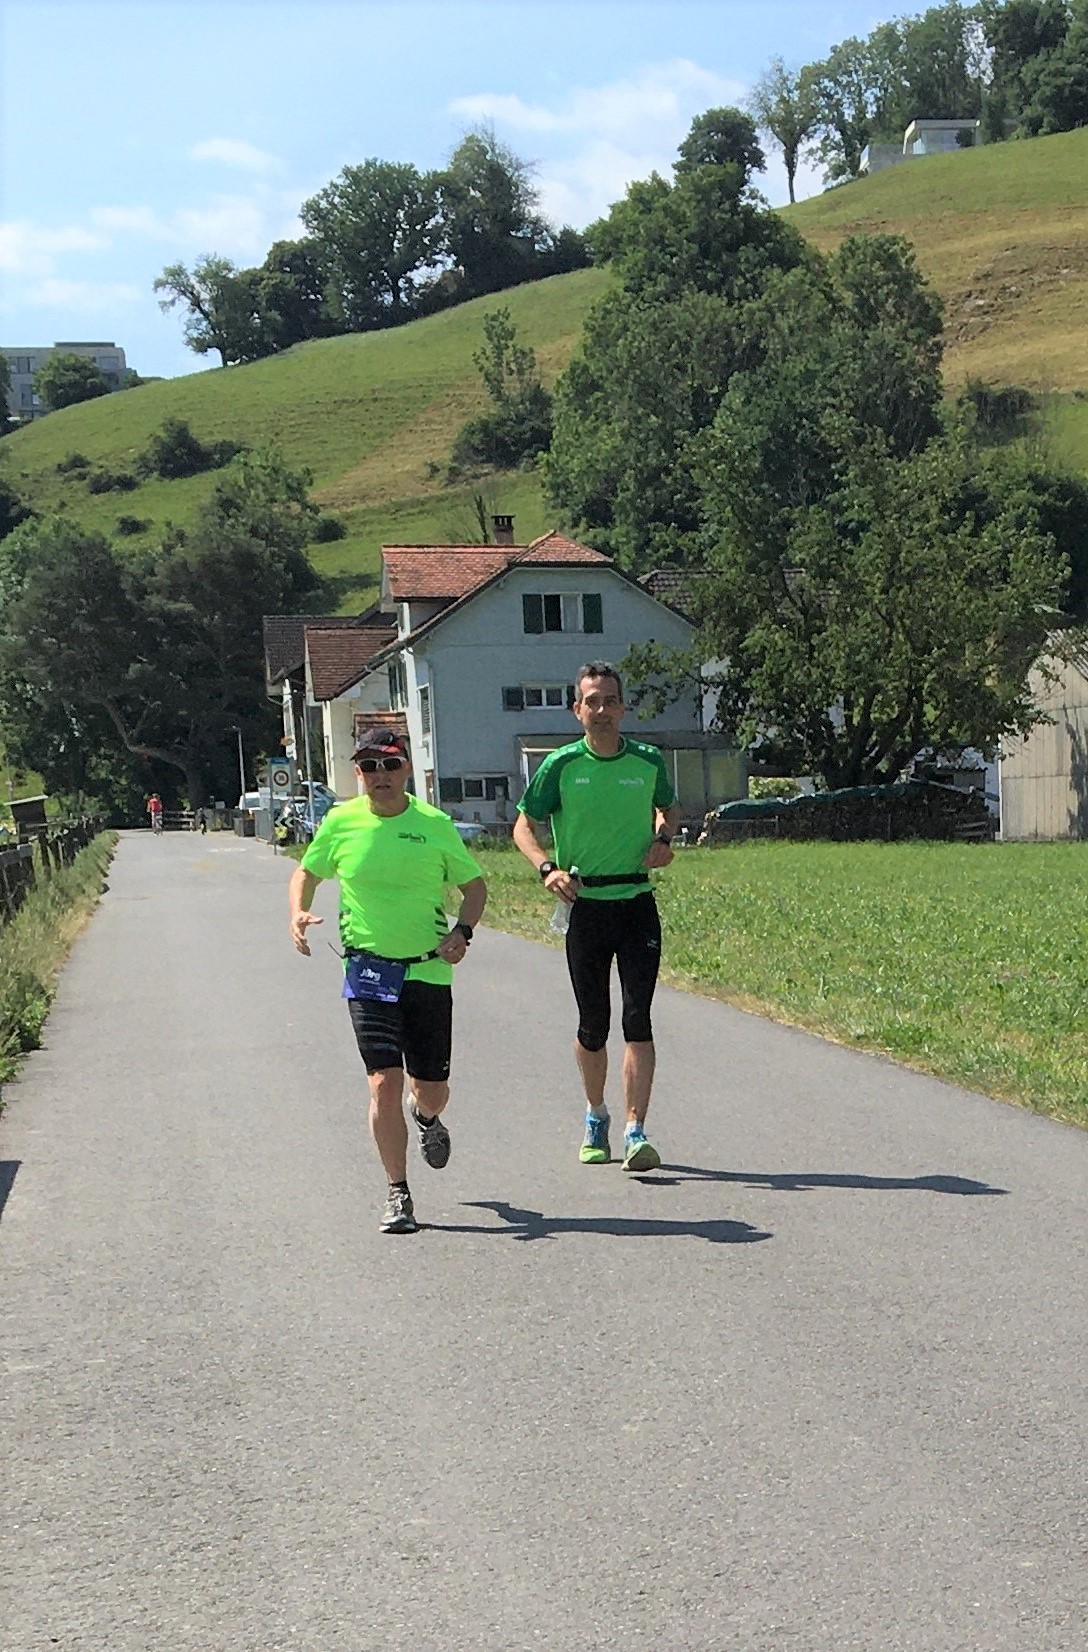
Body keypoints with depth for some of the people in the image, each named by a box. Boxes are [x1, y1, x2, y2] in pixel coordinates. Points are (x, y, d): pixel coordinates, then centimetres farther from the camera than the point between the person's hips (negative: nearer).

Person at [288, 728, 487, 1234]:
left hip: (429, 970, 1)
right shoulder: (340, 823, -1)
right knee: (385, 1083, -13)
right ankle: (398, 1195, 1)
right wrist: (298, 913, -4)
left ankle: (427, 1117, 48)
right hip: (369, 970, -1)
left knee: (432, 1089, 8)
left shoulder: (435, 824, -2)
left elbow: (474, 885, 9)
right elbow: (306, 872, 16)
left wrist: (462, 931, -9)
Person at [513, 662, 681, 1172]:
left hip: (638, 905, 1)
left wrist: (663, 837, -1)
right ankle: (595, 1116, 32)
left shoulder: (648, 761, 2)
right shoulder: (561, 765, -3)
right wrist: (547, 868, -14)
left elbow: (668, 807, 21)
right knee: (593, 1026, 8)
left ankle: (636, 1131, -10)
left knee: (638, 1019, -10)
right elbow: (523, 826, 4)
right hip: (585, 907, 0)